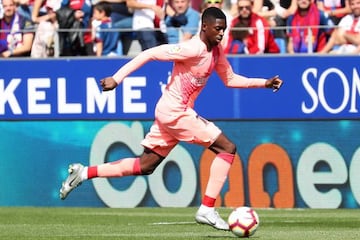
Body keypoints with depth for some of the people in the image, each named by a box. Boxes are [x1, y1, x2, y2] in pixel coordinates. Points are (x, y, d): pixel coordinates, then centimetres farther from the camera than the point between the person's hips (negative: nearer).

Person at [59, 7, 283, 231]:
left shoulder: (217, 51, 7)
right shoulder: (193, 49, -20)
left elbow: (231, 80, 20)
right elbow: (149, 54, -21)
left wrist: (264, 83, 10)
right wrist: (117, 78, -24)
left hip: (169, 112, 9)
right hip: (174, 112, -9)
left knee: (145, 166, 15)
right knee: (228, 148, -10)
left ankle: (84, 173, 17)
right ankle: (207, 210, -10)